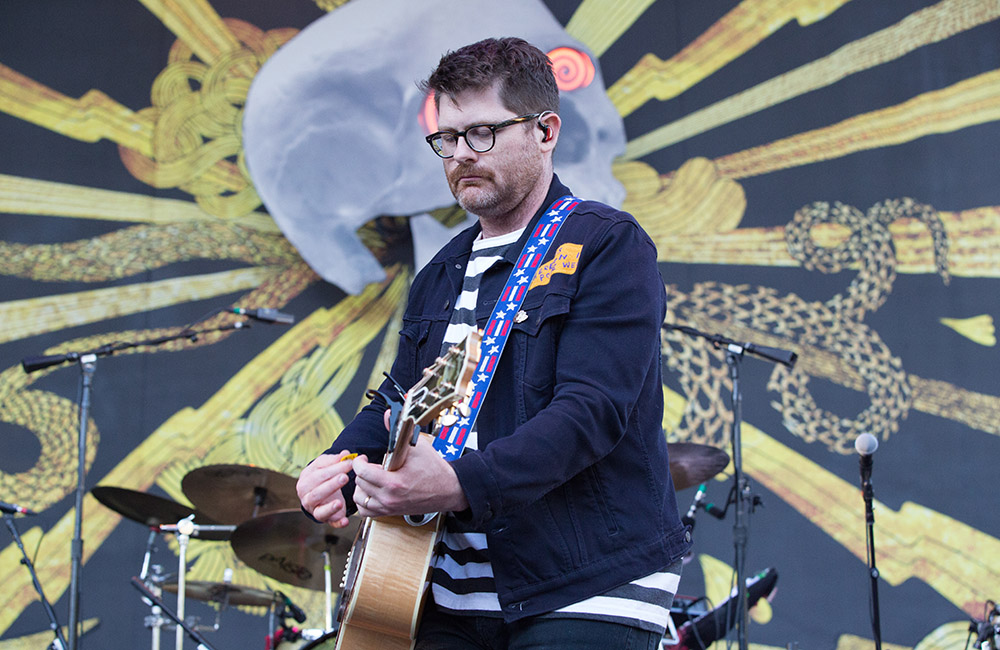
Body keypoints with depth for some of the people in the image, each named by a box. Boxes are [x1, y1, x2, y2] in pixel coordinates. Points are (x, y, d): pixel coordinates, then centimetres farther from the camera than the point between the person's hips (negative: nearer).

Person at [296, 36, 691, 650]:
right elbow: (397, 401, 21)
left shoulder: (606, 246, -8)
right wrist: (342, 468, -2)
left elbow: (591, 410, -20)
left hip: (585, 594, -7)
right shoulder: (441, 275, 17)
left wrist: (460, 484, -32)